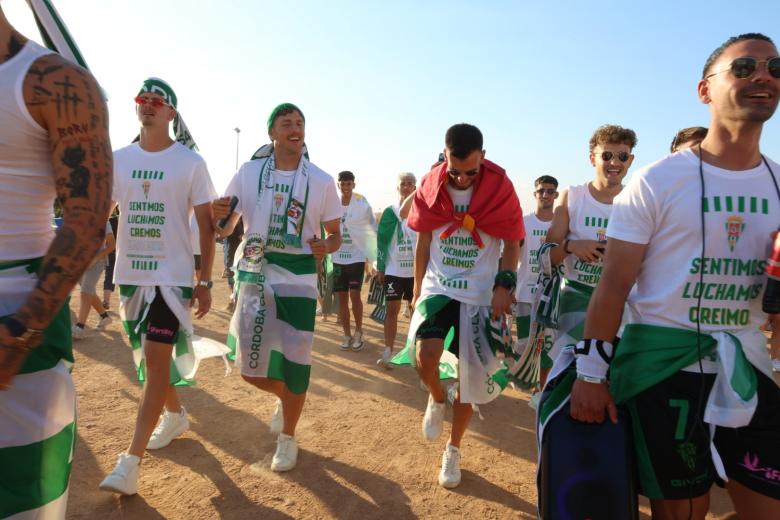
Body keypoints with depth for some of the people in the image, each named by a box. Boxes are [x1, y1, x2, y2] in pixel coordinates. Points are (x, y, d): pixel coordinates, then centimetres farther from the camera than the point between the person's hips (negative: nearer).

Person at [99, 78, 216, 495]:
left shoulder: (190, 163, -4)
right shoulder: (119, 159, 7)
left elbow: (206, 224, -3)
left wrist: (205, 280, -6)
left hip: (173, 275, -5)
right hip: (131, 274, 5)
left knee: (157, 360, -8)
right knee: (149, 357, 16)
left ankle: (130, 462, -1)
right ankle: (175, 415, 40)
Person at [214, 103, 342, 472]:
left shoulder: (321, 181, 0)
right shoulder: (249, 172, 2)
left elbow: (335, 235, 6)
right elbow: (225, 230, 7)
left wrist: (325, 247, -17)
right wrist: (218, 216, -16)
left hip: (298, 281, -1)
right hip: (255, 278, 2)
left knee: (294, 365, 2)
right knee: (249, 366, 4)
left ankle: (287, 438, 27)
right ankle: (283, 395, 39)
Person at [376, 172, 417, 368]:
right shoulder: (390, 212, 2)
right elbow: (381, 240, 4)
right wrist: (380, 267, 1)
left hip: (417, 270, 0)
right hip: (394, 270, 0)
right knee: (392, 309, 1)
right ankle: (387, 352, 6)